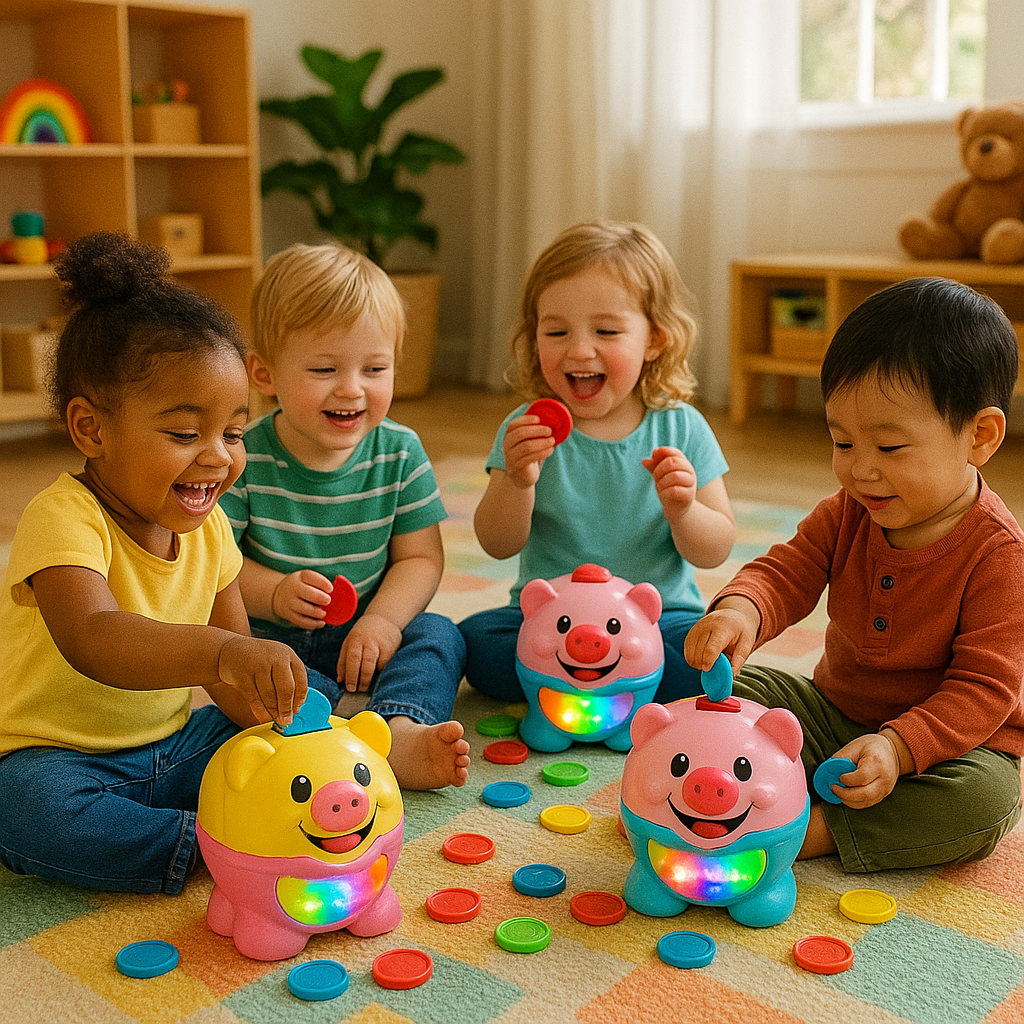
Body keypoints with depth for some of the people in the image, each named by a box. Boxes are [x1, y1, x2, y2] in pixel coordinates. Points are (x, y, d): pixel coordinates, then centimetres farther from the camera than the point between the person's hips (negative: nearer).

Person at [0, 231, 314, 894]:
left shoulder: (208, 528, 0)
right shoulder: (65, 519, -23)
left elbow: (229, 676, 5)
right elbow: (91, 640, -44)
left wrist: (259, 704, -18)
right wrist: (222, 653, -60)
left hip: (177, 747, 6)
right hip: (60, 758, -5)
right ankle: (216, 848, -27)